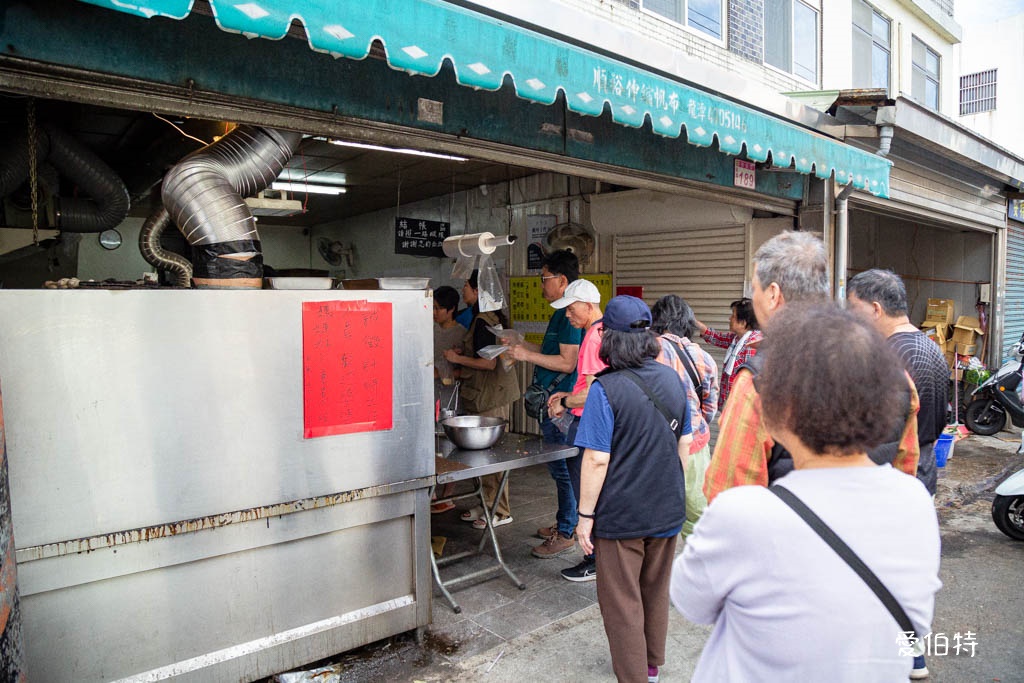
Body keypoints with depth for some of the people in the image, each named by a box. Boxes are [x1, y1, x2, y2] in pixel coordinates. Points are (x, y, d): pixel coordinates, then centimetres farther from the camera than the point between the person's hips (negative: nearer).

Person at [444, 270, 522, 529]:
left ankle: (501, 512, 8)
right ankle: (489, 504, 26)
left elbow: (489, 363, -22)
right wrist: (463, 353, 14)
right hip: (487, 393, 10)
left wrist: (457, 359, -12)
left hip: (492, 395, -10)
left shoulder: (483, 322, -17)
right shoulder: (489, 318, 14)